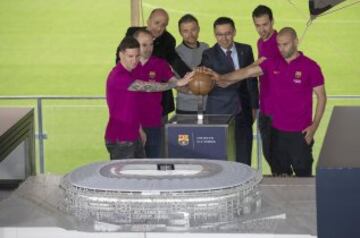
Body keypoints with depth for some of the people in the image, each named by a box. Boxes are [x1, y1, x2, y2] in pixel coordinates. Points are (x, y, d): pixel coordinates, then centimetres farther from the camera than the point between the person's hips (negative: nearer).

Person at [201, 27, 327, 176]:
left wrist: (314, 126, -9)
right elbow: (247, 72, -3)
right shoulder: (273, 64, 5)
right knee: (281, 174, 13)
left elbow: (321, 97, -3)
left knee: (303, 174, 1)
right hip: (277, 130, 4)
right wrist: (221, 77, -18)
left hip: (300, 132, -4)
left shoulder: (310, 67, -6)